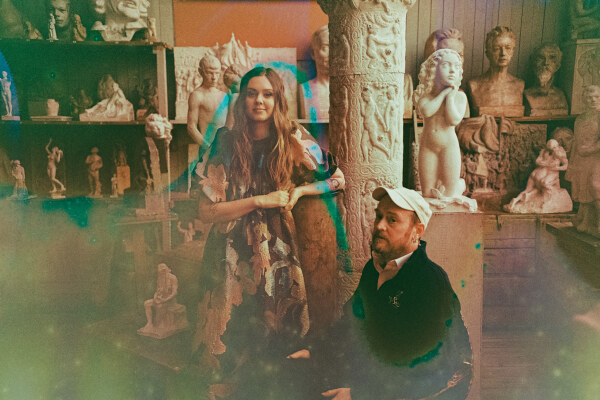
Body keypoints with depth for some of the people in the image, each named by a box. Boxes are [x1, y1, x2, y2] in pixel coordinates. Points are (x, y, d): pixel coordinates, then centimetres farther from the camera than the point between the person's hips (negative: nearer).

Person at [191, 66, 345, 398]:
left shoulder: (294, 140, -2)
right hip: (232, 255, -1)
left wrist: (300, 191, -8)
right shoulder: (226, 143, -5)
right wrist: (261, 201, -17)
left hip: (277, 253, 1)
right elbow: (206, 211, -10)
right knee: (233, 338, 8)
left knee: (274, 340, 11)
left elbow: (337, 179, 7)